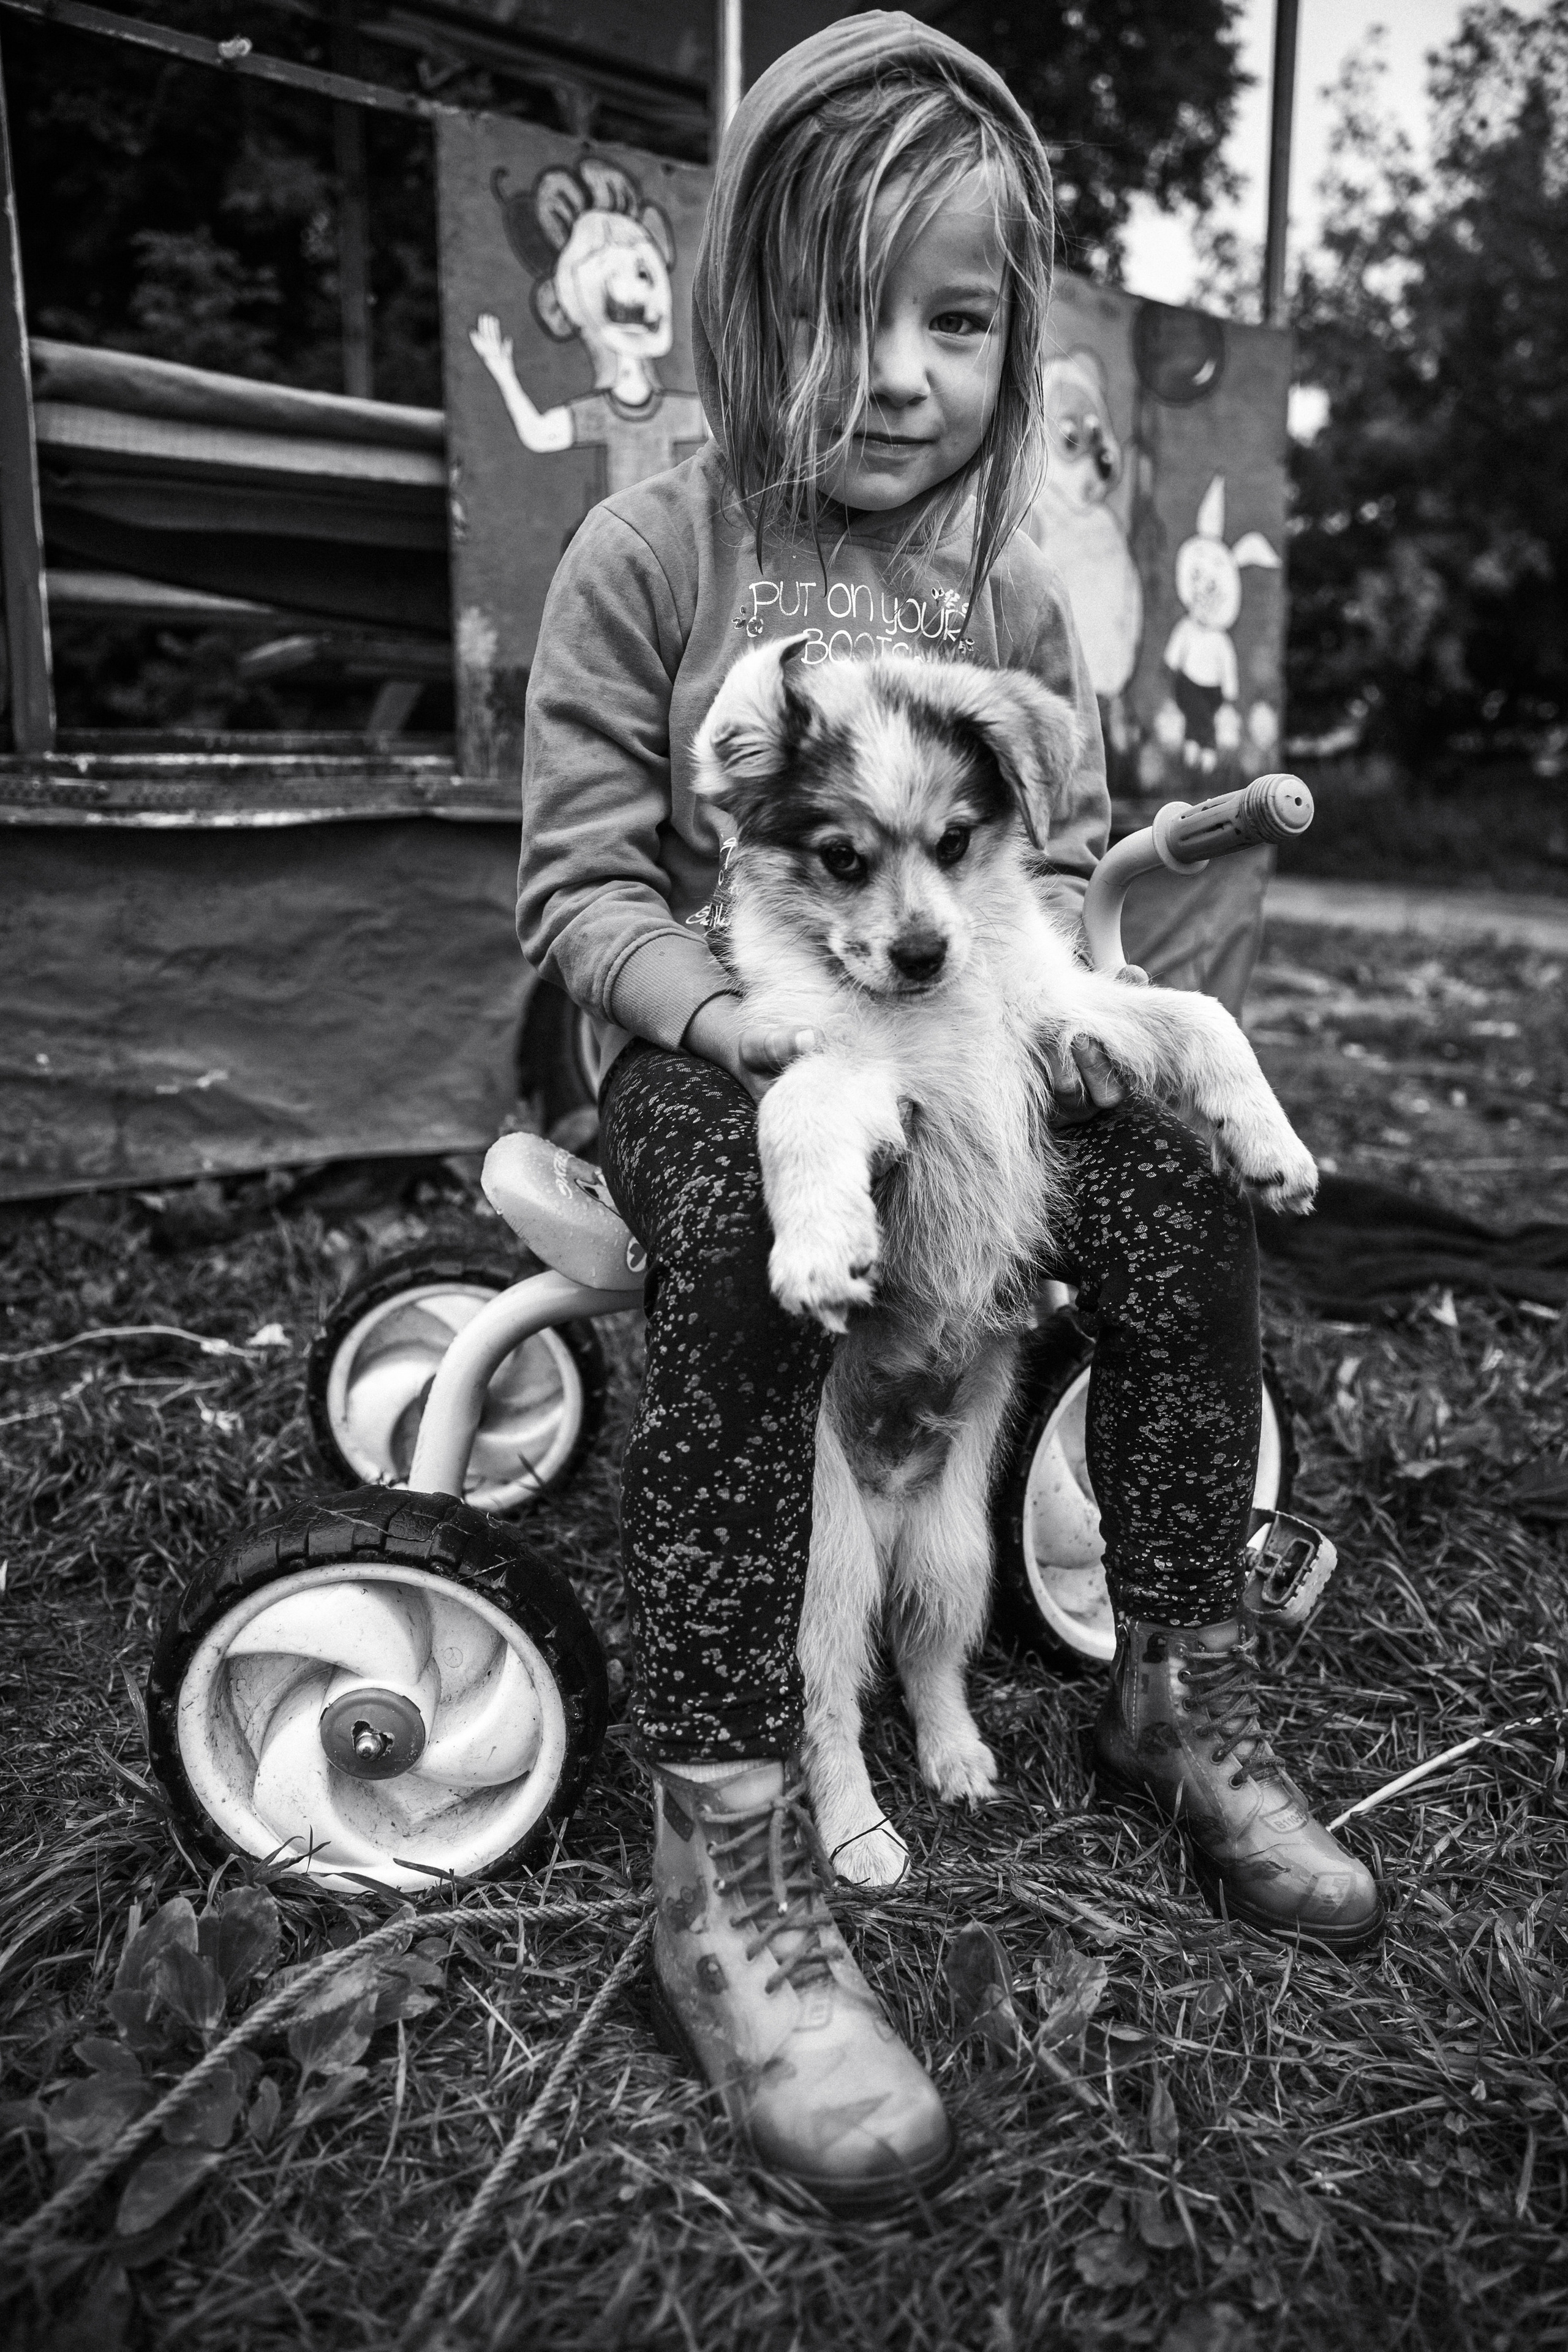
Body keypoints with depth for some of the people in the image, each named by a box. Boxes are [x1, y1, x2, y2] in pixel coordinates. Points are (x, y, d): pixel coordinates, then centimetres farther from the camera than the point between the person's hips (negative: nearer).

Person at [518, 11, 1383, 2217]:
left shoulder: (1019, 591, 7)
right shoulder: (650, 558, -6)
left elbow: (1067, 857, 12)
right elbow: (579, 883, -9)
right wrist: (737, 1012, -25)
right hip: (715, 1040, -4)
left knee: (1184, 1178, -18)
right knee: (748, 1227, -36)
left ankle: (1184, 1695, 1)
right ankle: (727, 1866, -28)